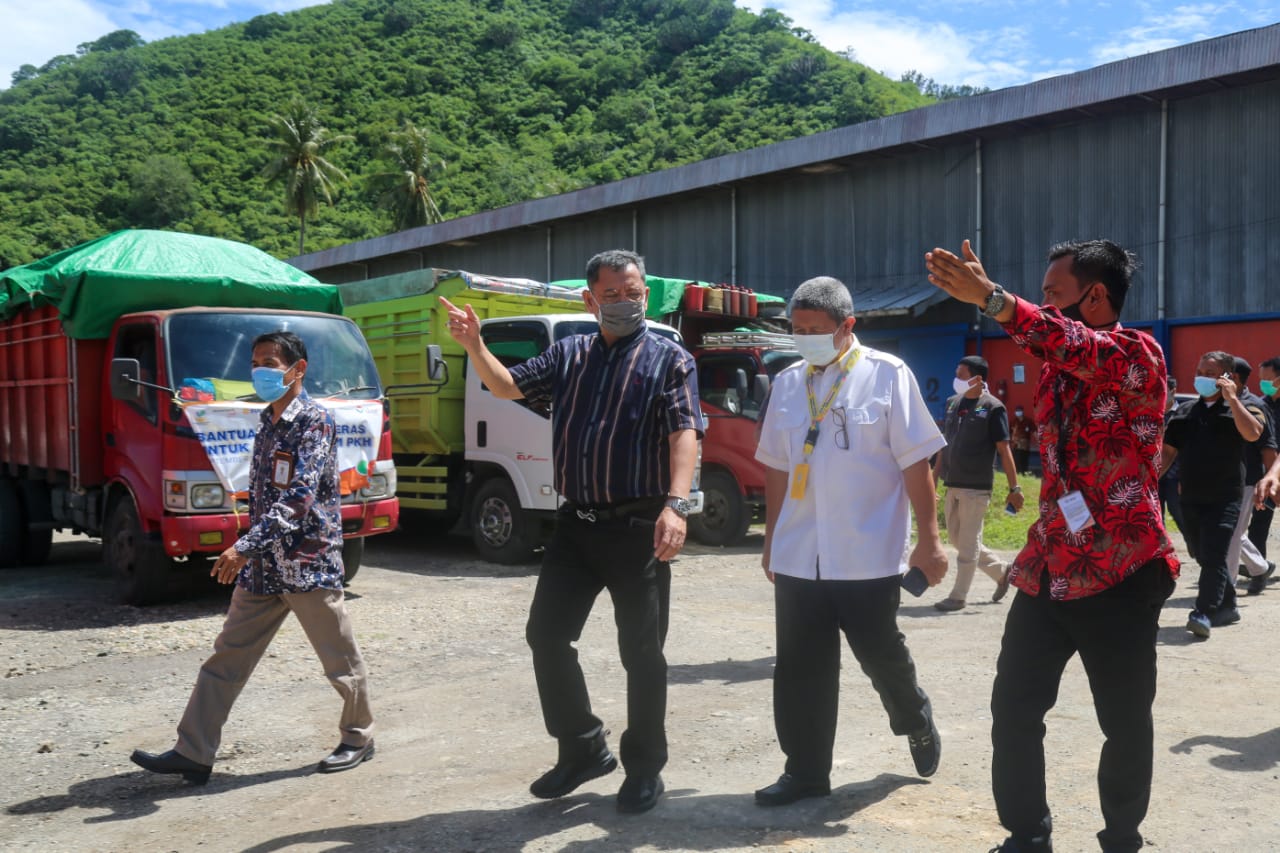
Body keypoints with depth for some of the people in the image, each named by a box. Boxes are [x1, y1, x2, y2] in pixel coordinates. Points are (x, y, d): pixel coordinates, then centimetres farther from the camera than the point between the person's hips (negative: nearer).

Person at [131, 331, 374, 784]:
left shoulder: (315, 420, -14)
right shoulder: (267, 421, 12)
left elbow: (300, 495, -25)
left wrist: (246, 546, -30)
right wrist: (250, 552, 18)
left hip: (310, 563, -8)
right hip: (262, 566, 8)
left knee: (340, 658, 7)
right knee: (227, 657, 8)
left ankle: (358, 738, 25)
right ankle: (193, 753, 14)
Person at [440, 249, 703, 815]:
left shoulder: (669, 359, -2)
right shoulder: (568, 355, 13)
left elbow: (684, 433, -15)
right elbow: (507, 387, 15)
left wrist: (676, 504, -30)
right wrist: (474, 345, -4)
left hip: (638, 527, -5)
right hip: (575, 524, 5)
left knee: (642, 652, 3)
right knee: (546, 634, 7)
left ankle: (644, 769, 21)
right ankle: (583, 750, 25)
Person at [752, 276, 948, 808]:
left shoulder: (887, 375, -5)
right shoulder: (787, 383, 9)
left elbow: (915, 462, -5)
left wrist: (929, 540, -6)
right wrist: (772, 540, 17)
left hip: (868, 557, -4)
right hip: (798, 557, 4)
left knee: (881, 655, 9)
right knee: (799, 668, 6)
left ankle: (917, 722, 39)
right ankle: (805, 771, 19)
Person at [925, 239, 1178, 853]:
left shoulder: (1138, 354, -10)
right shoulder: (1056, 370, 12)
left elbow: (1085, 351, -31)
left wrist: (991, 297, -44)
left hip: (1119, 577, -6)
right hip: (1047, 572, 6)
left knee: (1125, 723, 8)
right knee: (1012, 709, 6)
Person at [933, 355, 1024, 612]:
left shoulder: (992, 408, -10)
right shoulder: (953, 403, 9)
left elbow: (1004, 450, -11)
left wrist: (1014, 487, -12)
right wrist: (934, 476, 15)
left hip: (975, 488, -7)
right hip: (953, 485, 7)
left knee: (967, 544, 1)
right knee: (956, 538, 15)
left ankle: (958, 597, 11)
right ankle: (1001, 572, 32)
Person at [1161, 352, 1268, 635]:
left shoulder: (1238, 408, 0)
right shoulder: (1186, 410, 12)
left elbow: (1252, 433, -22)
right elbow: (1168, 451, 15)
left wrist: (1231, 398, -20)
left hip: (1224, 498, -5)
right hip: (1190, 498, 5)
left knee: (1213, 557, -12)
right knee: (1204, 557, 13)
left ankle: (1204, 613, -14)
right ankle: (1227, 607, 28)